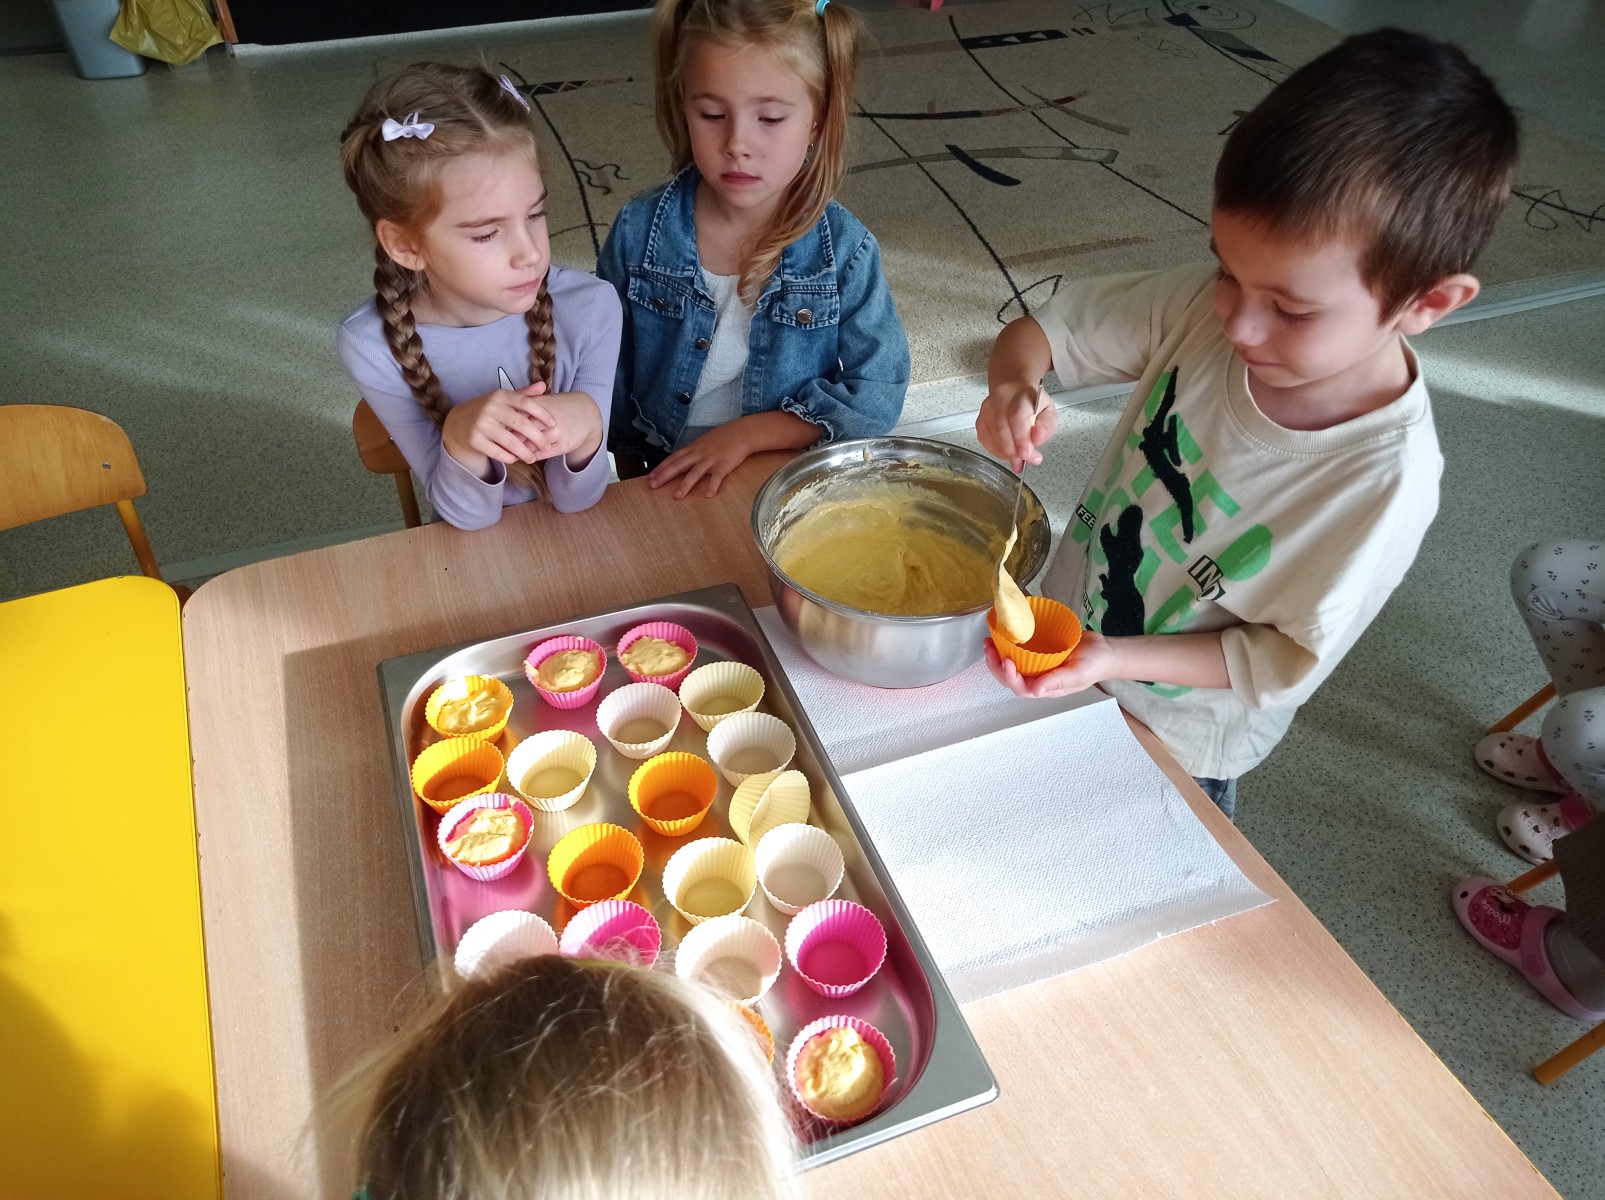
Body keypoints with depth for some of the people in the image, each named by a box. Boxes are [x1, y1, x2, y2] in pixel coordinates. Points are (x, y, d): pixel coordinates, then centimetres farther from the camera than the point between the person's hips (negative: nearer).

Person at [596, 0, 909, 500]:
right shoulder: (639, 233, -7)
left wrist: (747, 434, -15)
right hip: (666, 486, 3)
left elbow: (878, 393, -9)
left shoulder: (844, 249, -10)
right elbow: (610, 379, 4)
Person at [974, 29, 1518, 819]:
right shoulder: (1208, 305, -23)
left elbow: (1288, 661, -21)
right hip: (1059, 631, 4)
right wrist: (1014, 387, -35)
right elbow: (1039, 331, -12)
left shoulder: (1386, 481, -31)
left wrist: (1114, 659, -32)